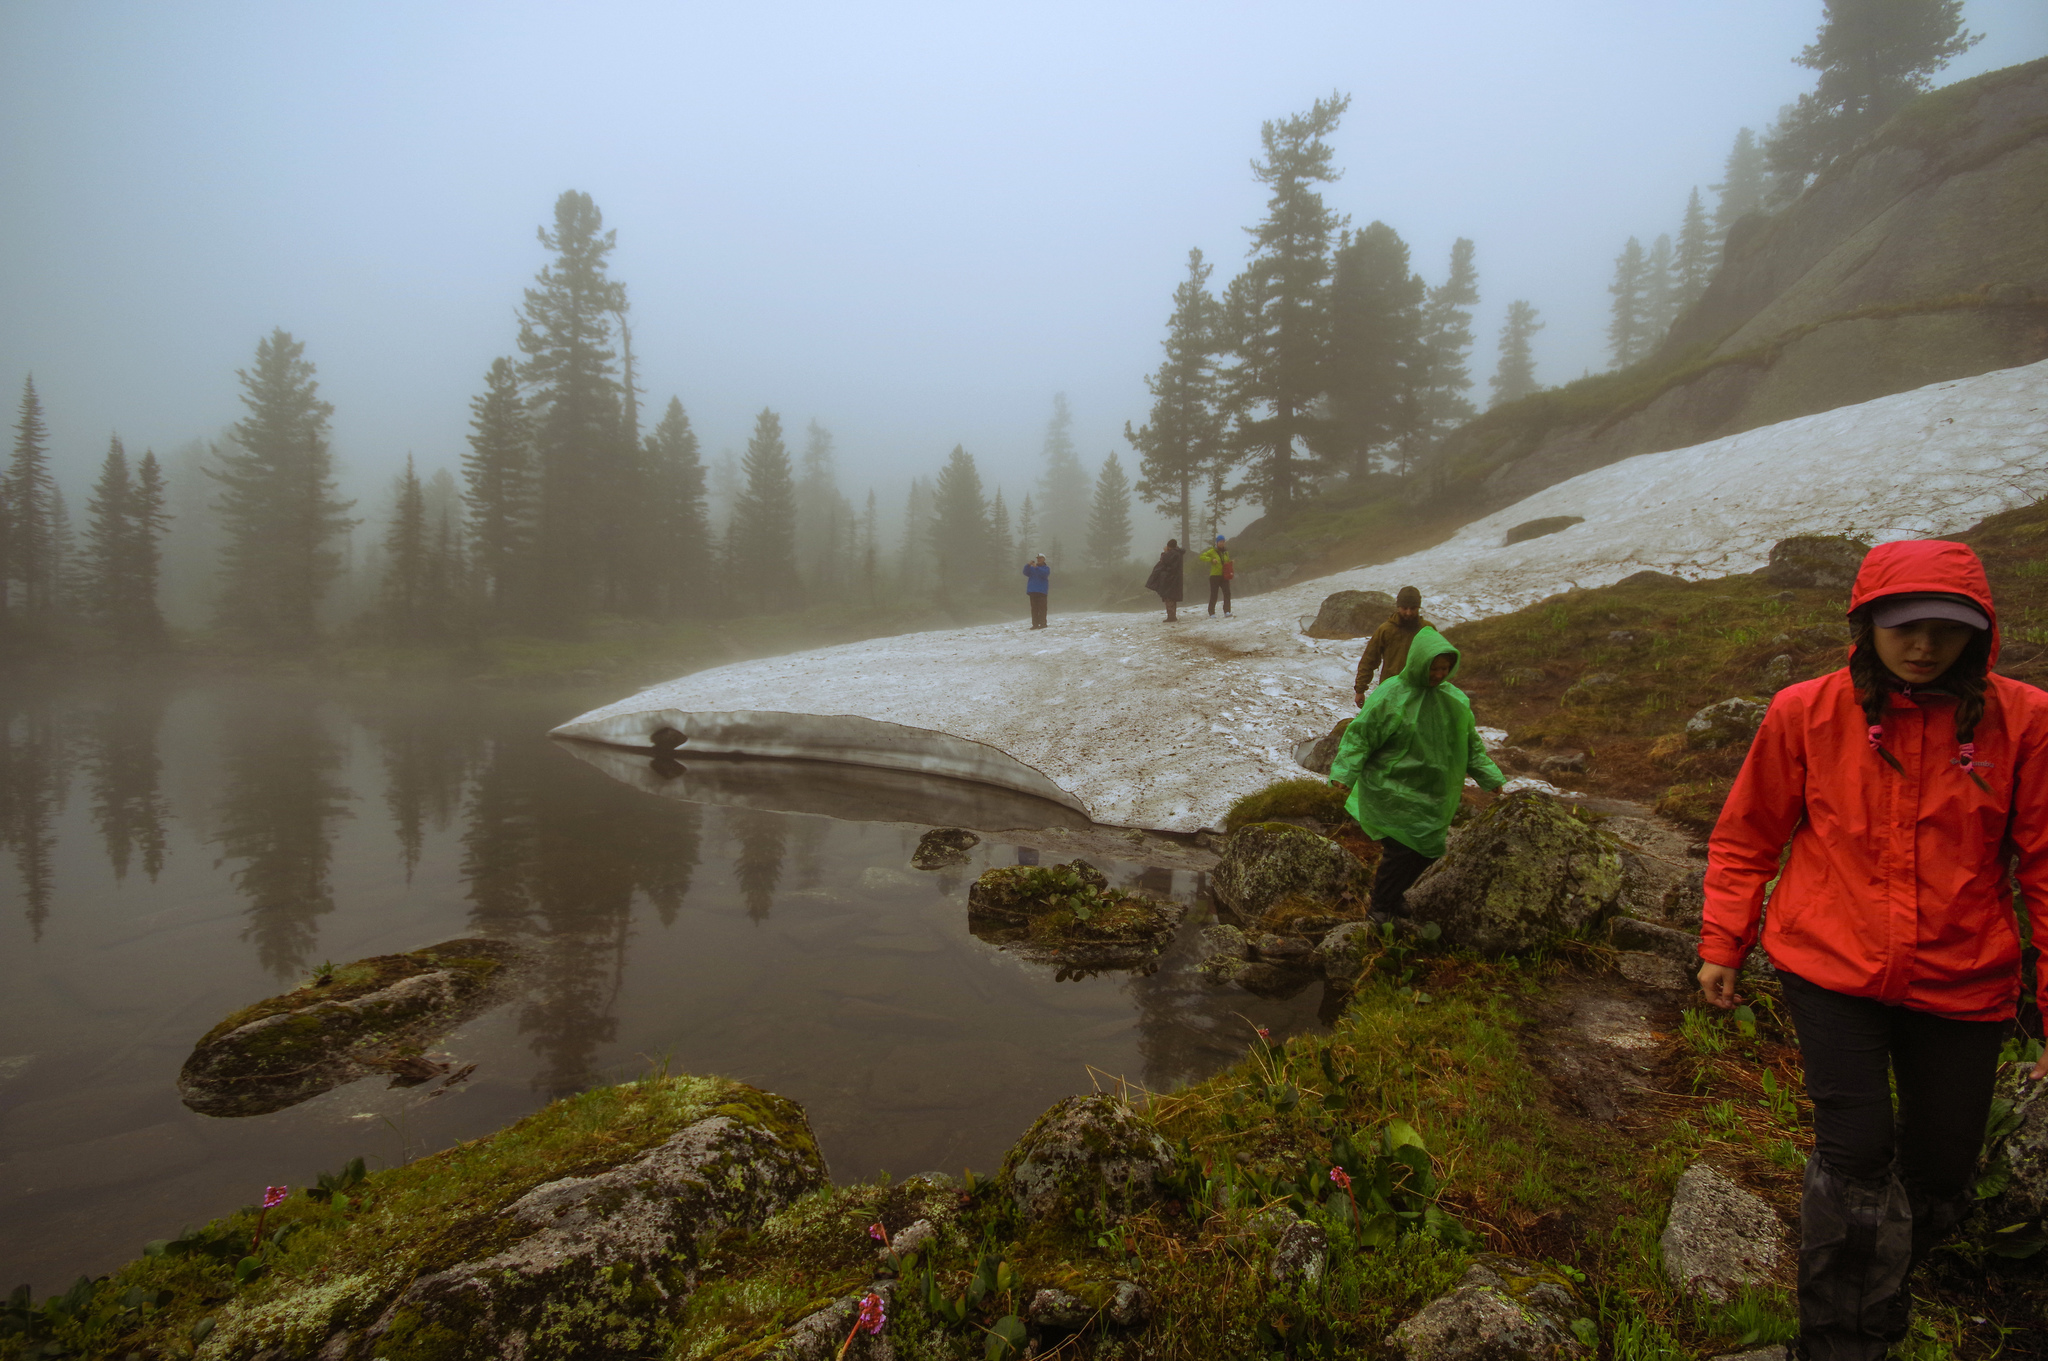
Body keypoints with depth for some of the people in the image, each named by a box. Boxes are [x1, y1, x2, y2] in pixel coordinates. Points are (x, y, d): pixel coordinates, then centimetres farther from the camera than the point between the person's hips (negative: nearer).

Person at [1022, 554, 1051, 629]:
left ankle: (1042, 623, -9)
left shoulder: (1046, 568, 8)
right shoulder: (1032, 568, 19)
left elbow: (1044, 574, -13)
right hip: (1032, 591, 4)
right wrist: (1028, 565, -12)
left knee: (1042, 608, -9)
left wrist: (1036, 567, -23)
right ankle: (1035, 624, 2)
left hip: (1041, 591, -4)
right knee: (1034, 608, 2)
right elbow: (1025, 573, 4)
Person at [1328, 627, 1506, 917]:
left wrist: (1491, 778, 12)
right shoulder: (1390, 695, -15)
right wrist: (1342, 773, -27)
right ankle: (1382, 909, 15)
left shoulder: (1453, 698, 4)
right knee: (1401, 851, -8)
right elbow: (1360, 734, -15)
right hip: (1393, 792, -6)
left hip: (1430, 793, 7)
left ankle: (1392, 895, 37)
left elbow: (1469, 743, 14)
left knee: (1428, 851, 13)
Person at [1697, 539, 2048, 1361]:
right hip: (1831, 970, -2)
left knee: (1940, 1171, 15)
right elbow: (1746, 837, 3)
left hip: (1961, 984, 2)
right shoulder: (1806, 713, -7)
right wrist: (1721, 944, 2)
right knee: (1856, 1155, -6)